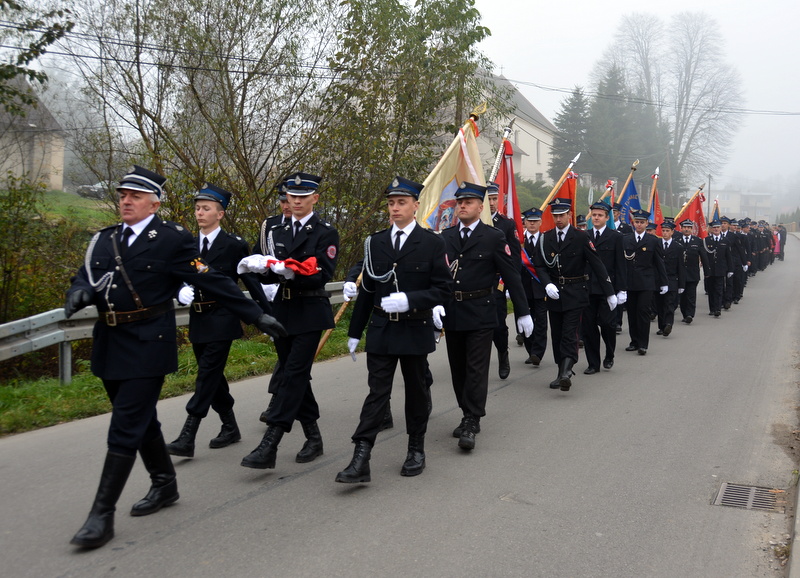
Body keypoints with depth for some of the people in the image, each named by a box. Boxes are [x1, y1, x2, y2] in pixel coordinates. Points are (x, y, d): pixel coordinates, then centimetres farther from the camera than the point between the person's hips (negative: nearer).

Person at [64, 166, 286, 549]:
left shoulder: (172, 240, -6)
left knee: (126, 428, -6)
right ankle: (165, 485, 37)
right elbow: (86, 276, 10)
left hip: (148, 344, -6)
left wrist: (256, 316, -6)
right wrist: (80, 292, -15)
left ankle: (102, 514, 3)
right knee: (141, 420, 18)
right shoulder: (104, 240, 12)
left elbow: (214, 282, -6)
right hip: (109, 345, 7)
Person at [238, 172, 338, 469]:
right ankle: (313, 438, 23)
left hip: (310, 314, -6)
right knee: (295, 376, 10)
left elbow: (322, 274, -14)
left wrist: (289, 270, -27)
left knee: (293, 375, -10)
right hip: (283, 312, 6)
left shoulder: (326, 233, -3)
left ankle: (269, 446, -13)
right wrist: (262, 267, -14)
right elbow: (268, 275, 9)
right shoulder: (277, 233, 13)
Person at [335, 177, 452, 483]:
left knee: (416, 391, 12)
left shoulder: (432, 243, -3)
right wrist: (355, 331, 11)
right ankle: (361, 458, -4)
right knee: (377, 392, -2)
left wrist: (409, 300, -20)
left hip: (416, 329, -2)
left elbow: (443, 287, -6)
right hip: (381, 331, 2)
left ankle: (416, 449, 28)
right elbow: (367, 289, 10)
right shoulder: (375, 242, 7)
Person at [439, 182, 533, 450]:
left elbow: (511, 275, -4)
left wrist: (523, 312, -4)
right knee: (458, 369, 12)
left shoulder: (494, 237, -4)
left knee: (476, 369, -4)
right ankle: (469, 416, 25)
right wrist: (435, 303, -12)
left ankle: (471, 424, 1)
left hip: (480, 314, -5)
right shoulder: (445, 237, 7)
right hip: (451, 312, 5)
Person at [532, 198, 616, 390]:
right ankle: (562, 372, 19)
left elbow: (597, 265, -4)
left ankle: (566, 372, -19)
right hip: (554, 294, 4)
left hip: (575, 294, -4)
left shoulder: (581, 237, -4)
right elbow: (540, 266, 6)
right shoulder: (546, 238, 6)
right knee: (557, 336, 8)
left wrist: (610, 293, -5)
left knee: (569, 334, -13)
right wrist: (548, 284, -13)